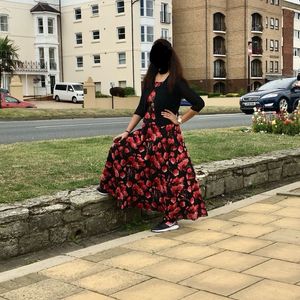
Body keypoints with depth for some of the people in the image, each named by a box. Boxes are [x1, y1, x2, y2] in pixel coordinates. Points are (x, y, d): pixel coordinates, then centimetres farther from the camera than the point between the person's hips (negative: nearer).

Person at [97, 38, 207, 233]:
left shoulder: (176, 81, -11)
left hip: (167, 135, -7)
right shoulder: (150, 79, 10)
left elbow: (199, 103, -16)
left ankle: (172, 219, 7)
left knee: (169, 174, -3)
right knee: (120, 146, 4)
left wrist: (180, 120, -9)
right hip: (149, 133, 7)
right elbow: (141, 109, 13)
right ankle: (112, 186, 23)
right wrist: (127, 132, 9)